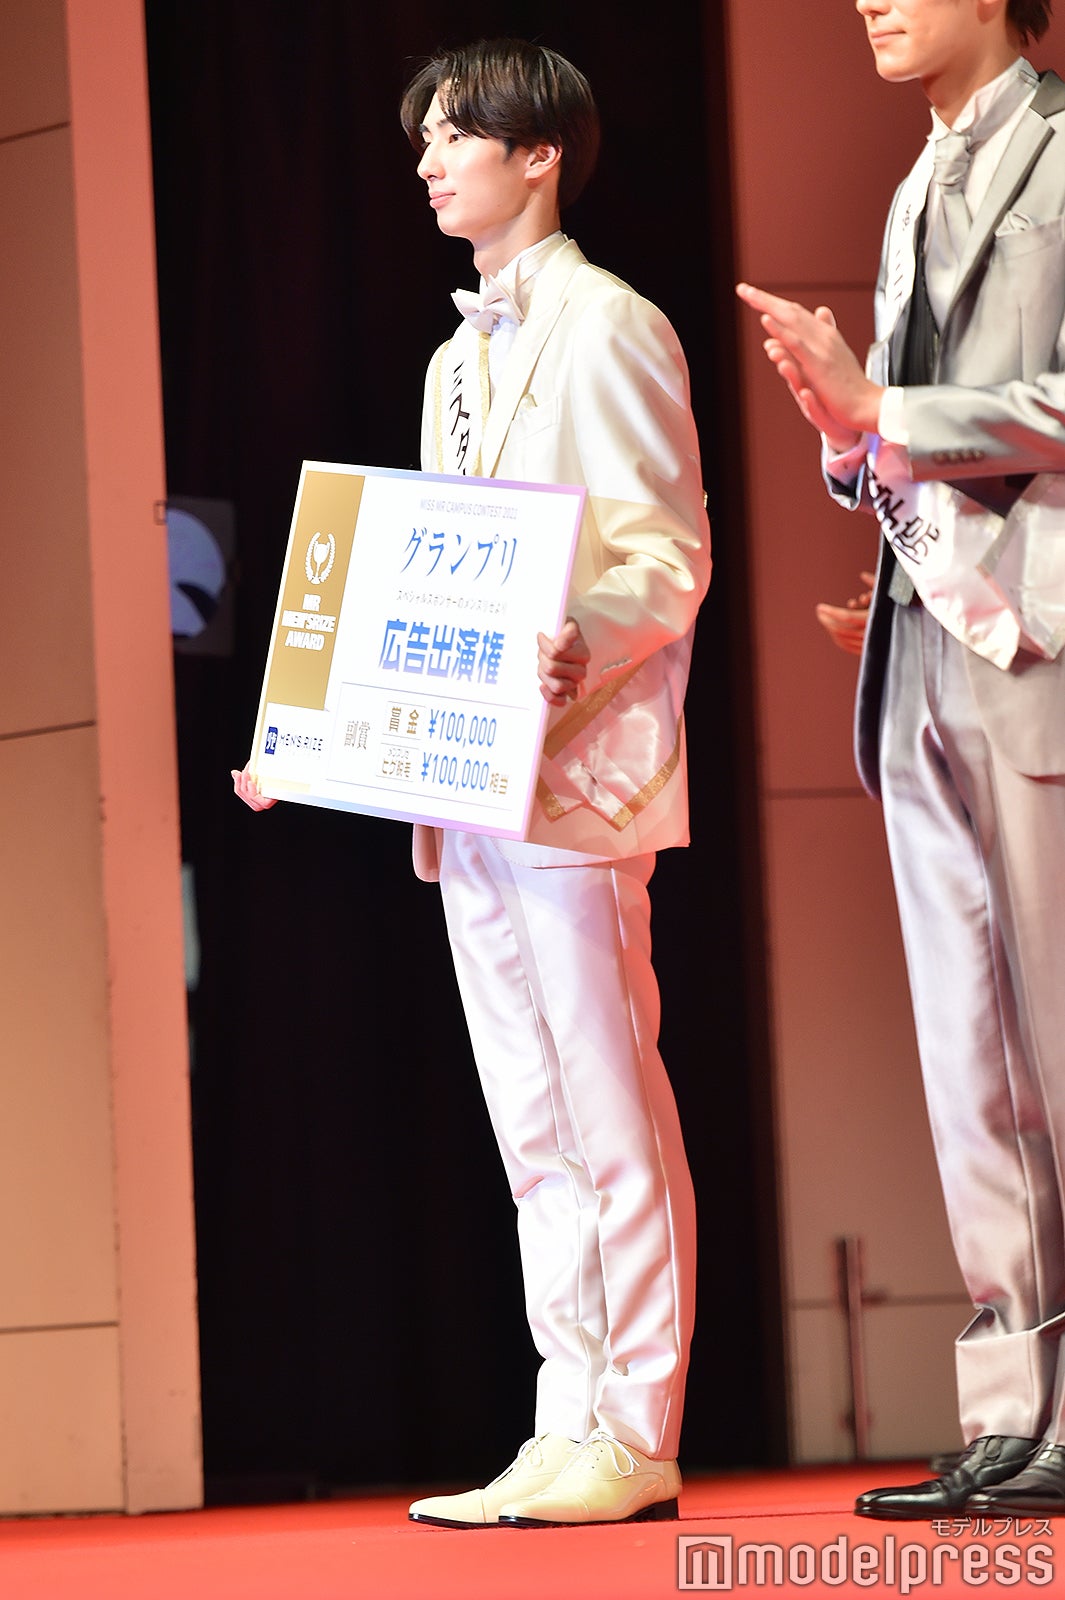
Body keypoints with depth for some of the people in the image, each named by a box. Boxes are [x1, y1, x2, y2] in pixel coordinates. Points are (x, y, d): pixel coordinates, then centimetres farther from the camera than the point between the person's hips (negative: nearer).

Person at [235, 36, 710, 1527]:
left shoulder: (606, 326, -3)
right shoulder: (461, 357, 22)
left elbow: (672, 558, -10)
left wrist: (579, 653, -28)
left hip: (578, 771, -9)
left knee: (609, 1111, -8)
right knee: (533, 1123, 8)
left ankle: (635, 1441, -6)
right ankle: (568, 1431, 10)